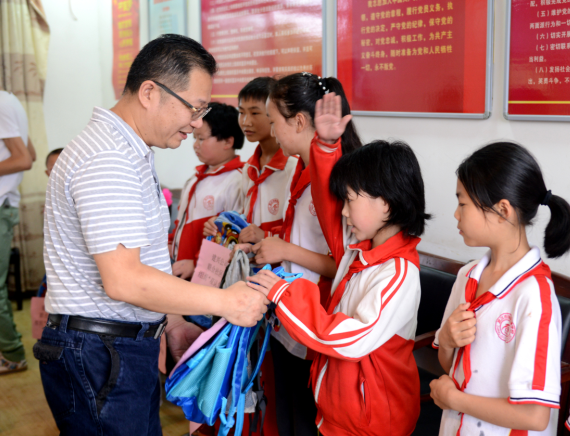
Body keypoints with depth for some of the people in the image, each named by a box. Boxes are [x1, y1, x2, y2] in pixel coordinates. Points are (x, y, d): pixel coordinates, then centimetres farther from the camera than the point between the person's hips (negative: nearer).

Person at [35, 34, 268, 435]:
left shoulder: (132, 152, 13)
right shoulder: (106, 160, -21)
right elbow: (123, 279, -27)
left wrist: (172, 322, 16)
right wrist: (224, 302, -20)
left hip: (130, 343, 10)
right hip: (97, 354, -10)